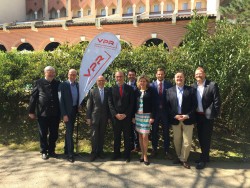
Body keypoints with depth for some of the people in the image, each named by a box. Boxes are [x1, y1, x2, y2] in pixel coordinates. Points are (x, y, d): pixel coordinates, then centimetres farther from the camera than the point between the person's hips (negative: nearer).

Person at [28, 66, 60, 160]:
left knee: (54, 134, 10)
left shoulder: (58, 83, 5)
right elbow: (33, 97, 0)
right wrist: (31, 111, -2)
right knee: (43, 134, 9)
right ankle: (44, 151, 24)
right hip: (42, 113, -2)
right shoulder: (39, 83, 0)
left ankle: (51, 150, 27)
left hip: (55, 113, 2)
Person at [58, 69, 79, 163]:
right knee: (69, 131, -6)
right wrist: (64, 114, -17)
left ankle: (66, 149, 30)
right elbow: (61, 100, -12)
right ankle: (70, 153, 0)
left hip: (74, 111, 5)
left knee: (69, 131, 16)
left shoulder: (77, 85, 5)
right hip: (67, 111, -5)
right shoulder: (63, 85, -9)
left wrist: (78, 109, -2)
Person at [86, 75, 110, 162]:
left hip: (104, 117, 1)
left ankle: (100, 151, 21)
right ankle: (94, 152, 13)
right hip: (95, 116, -1)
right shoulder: (92, 91, 1)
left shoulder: (108, 91, 3)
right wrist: (88, 117, -4)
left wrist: (109, 116, 0)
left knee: (102, 135, 9)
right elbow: (89, 105, 0)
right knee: (94, 135, 1)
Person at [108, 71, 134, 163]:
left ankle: (127, 155, 16)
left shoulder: (129, 88, 4)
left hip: (126, 116, 0)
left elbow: (131, 103, 0)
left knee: (127, 137, 6)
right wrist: (116, 114, -9)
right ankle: (116, 153, 22)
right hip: (115, 116, 1)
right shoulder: (112, 89, 4)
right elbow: (110, 103, 1)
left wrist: (125, 114, -9)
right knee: (116, 136, 9)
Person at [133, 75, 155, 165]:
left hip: (147, 115, -3)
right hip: (138, 115, 4)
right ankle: (142, 153, 21)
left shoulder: (150, 92, -3)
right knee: (140, 135, 9)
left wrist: (152, 117, -12)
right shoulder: (136, 92, 7)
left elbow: (153, 105, -5)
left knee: (145, 136, -5)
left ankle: (145, 155, 9)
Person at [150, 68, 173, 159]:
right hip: (155, 111, 1)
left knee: (166, 131, 7)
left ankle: (166, 151, 19)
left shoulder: (169, 85, -1)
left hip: (165, 111, 0)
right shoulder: (152, 85, 0)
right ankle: (154, 149, 27)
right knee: (154, 131, 11)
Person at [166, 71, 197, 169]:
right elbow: (168, 105, 2)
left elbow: (194, 105, -3)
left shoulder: (191, 90, 1)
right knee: (177, 140, 12)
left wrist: (187, 115, -14)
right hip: (175, 119, 2)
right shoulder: (169, 91, 5)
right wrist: (174, 115, -10)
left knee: (187, 141, 3)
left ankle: (183, 159, 20)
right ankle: (179, 157, 29)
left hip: (187, 119, -1)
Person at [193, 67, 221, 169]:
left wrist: (214, 114, -11)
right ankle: (204, 156, 30)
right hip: (198, 116, 5)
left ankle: (203, 159, 12)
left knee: (206, 138, 2)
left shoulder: (212, 85, -10)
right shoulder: (193, 86, 4)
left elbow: (217, 101, -10)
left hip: (207, 116, -5)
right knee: (200, 137, 14)